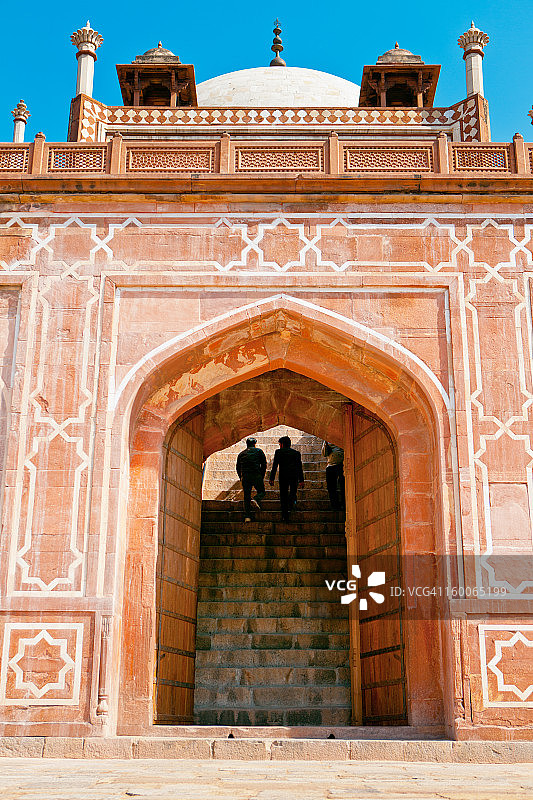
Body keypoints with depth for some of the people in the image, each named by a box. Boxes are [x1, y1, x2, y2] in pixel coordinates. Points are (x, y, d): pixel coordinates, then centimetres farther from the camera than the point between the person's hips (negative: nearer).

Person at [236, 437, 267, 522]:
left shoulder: (241, 453, 20)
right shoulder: (258, 451, 11)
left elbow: (238, 468, 19)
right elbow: (264, 464, 4)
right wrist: (262, 476, 10)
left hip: (245, 476, 3)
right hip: (256, 475, -3)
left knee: (247, 497, 5)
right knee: (261, 491, 13)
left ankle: (247, 516, -2)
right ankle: (256, 500, -20)